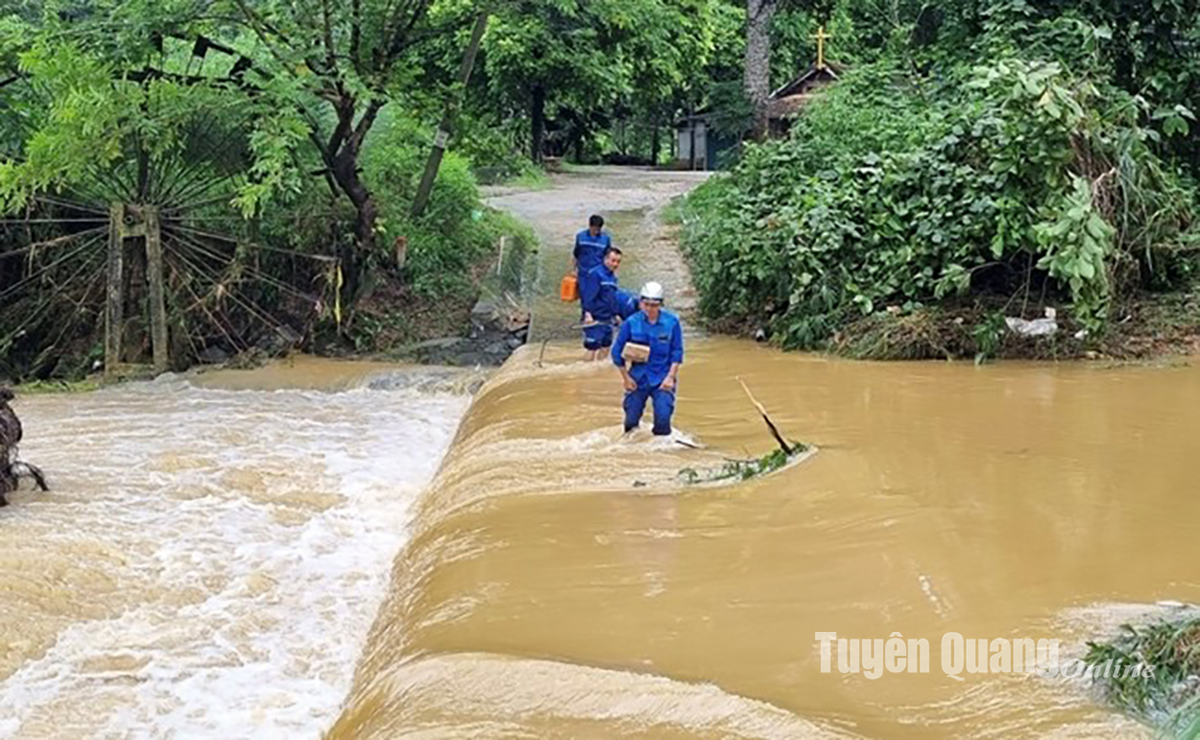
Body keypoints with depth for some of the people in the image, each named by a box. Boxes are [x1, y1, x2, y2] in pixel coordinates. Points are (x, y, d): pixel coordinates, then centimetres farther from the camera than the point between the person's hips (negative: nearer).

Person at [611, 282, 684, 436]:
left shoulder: (672, 322, -7)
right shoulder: (631, 323, -7)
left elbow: (677, 352, -1)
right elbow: (617, 352, 2)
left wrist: (671, 377, -8)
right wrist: (626, 377, 2)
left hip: (663, 379, -1)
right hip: (638, 378, 1)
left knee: (663, 418, -18)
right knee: (631, 420, 4)